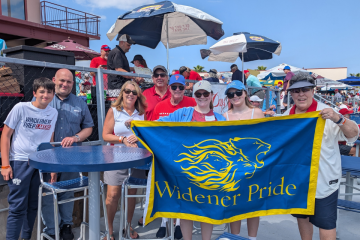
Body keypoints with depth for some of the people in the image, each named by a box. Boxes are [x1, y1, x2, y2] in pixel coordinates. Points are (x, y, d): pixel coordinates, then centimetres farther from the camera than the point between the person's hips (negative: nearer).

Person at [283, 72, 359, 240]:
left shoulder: (325, 113, -13)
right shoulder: (288, 115, 3)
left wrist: (338, 119, -39)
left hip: (323, 180, -5)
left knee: (326, 222, 3)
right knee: (302, 216, 21)